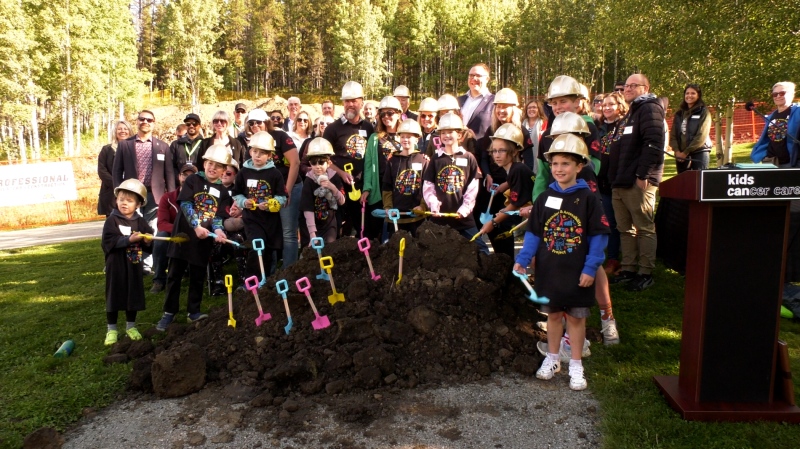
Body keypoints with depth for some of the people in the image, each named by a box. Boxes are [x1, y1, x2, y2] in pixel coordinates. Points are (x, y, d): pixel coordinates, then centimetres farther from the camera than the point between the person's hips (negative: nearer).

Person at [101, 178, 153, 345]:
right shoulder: (112, 220, -9)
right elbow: (108, 241, -19)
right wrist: (129, 239, -27)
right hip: (116, 265, -3)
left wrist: (147, 240, -18)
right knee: (114, 295, 5)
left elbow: (149, 236, 4)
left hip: (134, 265, 4)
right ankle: (112, 329, 17)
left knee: (134, 295, 12)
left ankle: (131, 326, 27)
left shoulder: (140, 221, 3)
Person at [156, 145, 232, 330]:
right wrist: (197, 226, -24)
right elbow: (185, 204, -13)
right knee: (175, 275, 4)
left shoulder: (222, 192, 5)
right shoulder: (193, 180, -3)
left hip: (204, 239, 2)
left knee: (198, 277, 11)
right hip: (184, 234, -2)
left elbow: (219, 216, 1)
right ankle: (169, 313, 14)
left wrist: (217, 230, -20)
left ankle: (193, 311, 23)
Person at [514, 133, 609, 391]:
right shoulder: (544, 198, 1)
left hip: (577, 272, -2)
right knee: (553, 314, 15)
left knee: (576, 317, 9)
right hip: (548, 271, 3)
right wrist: (522, 260, -5)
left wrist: (590, 268, -12)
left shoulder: (587, 198, -7)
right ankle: (552, 359, 32)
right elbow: (533, 234, 4)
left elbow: (599, 236, -7)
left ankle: (575, 365, 24)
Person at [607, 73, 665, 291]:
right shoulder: (630, 113, 25)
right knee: (625, 229, 11)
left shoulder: (649, 109, -5)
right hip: (621, 182, 10)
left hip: (638, 182, -10)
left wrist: (643, 173, -23)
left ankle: (646, 273, 1)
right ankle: (628, 269, 18)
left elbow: (653, 142, -18)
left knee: (644, 228, -4)